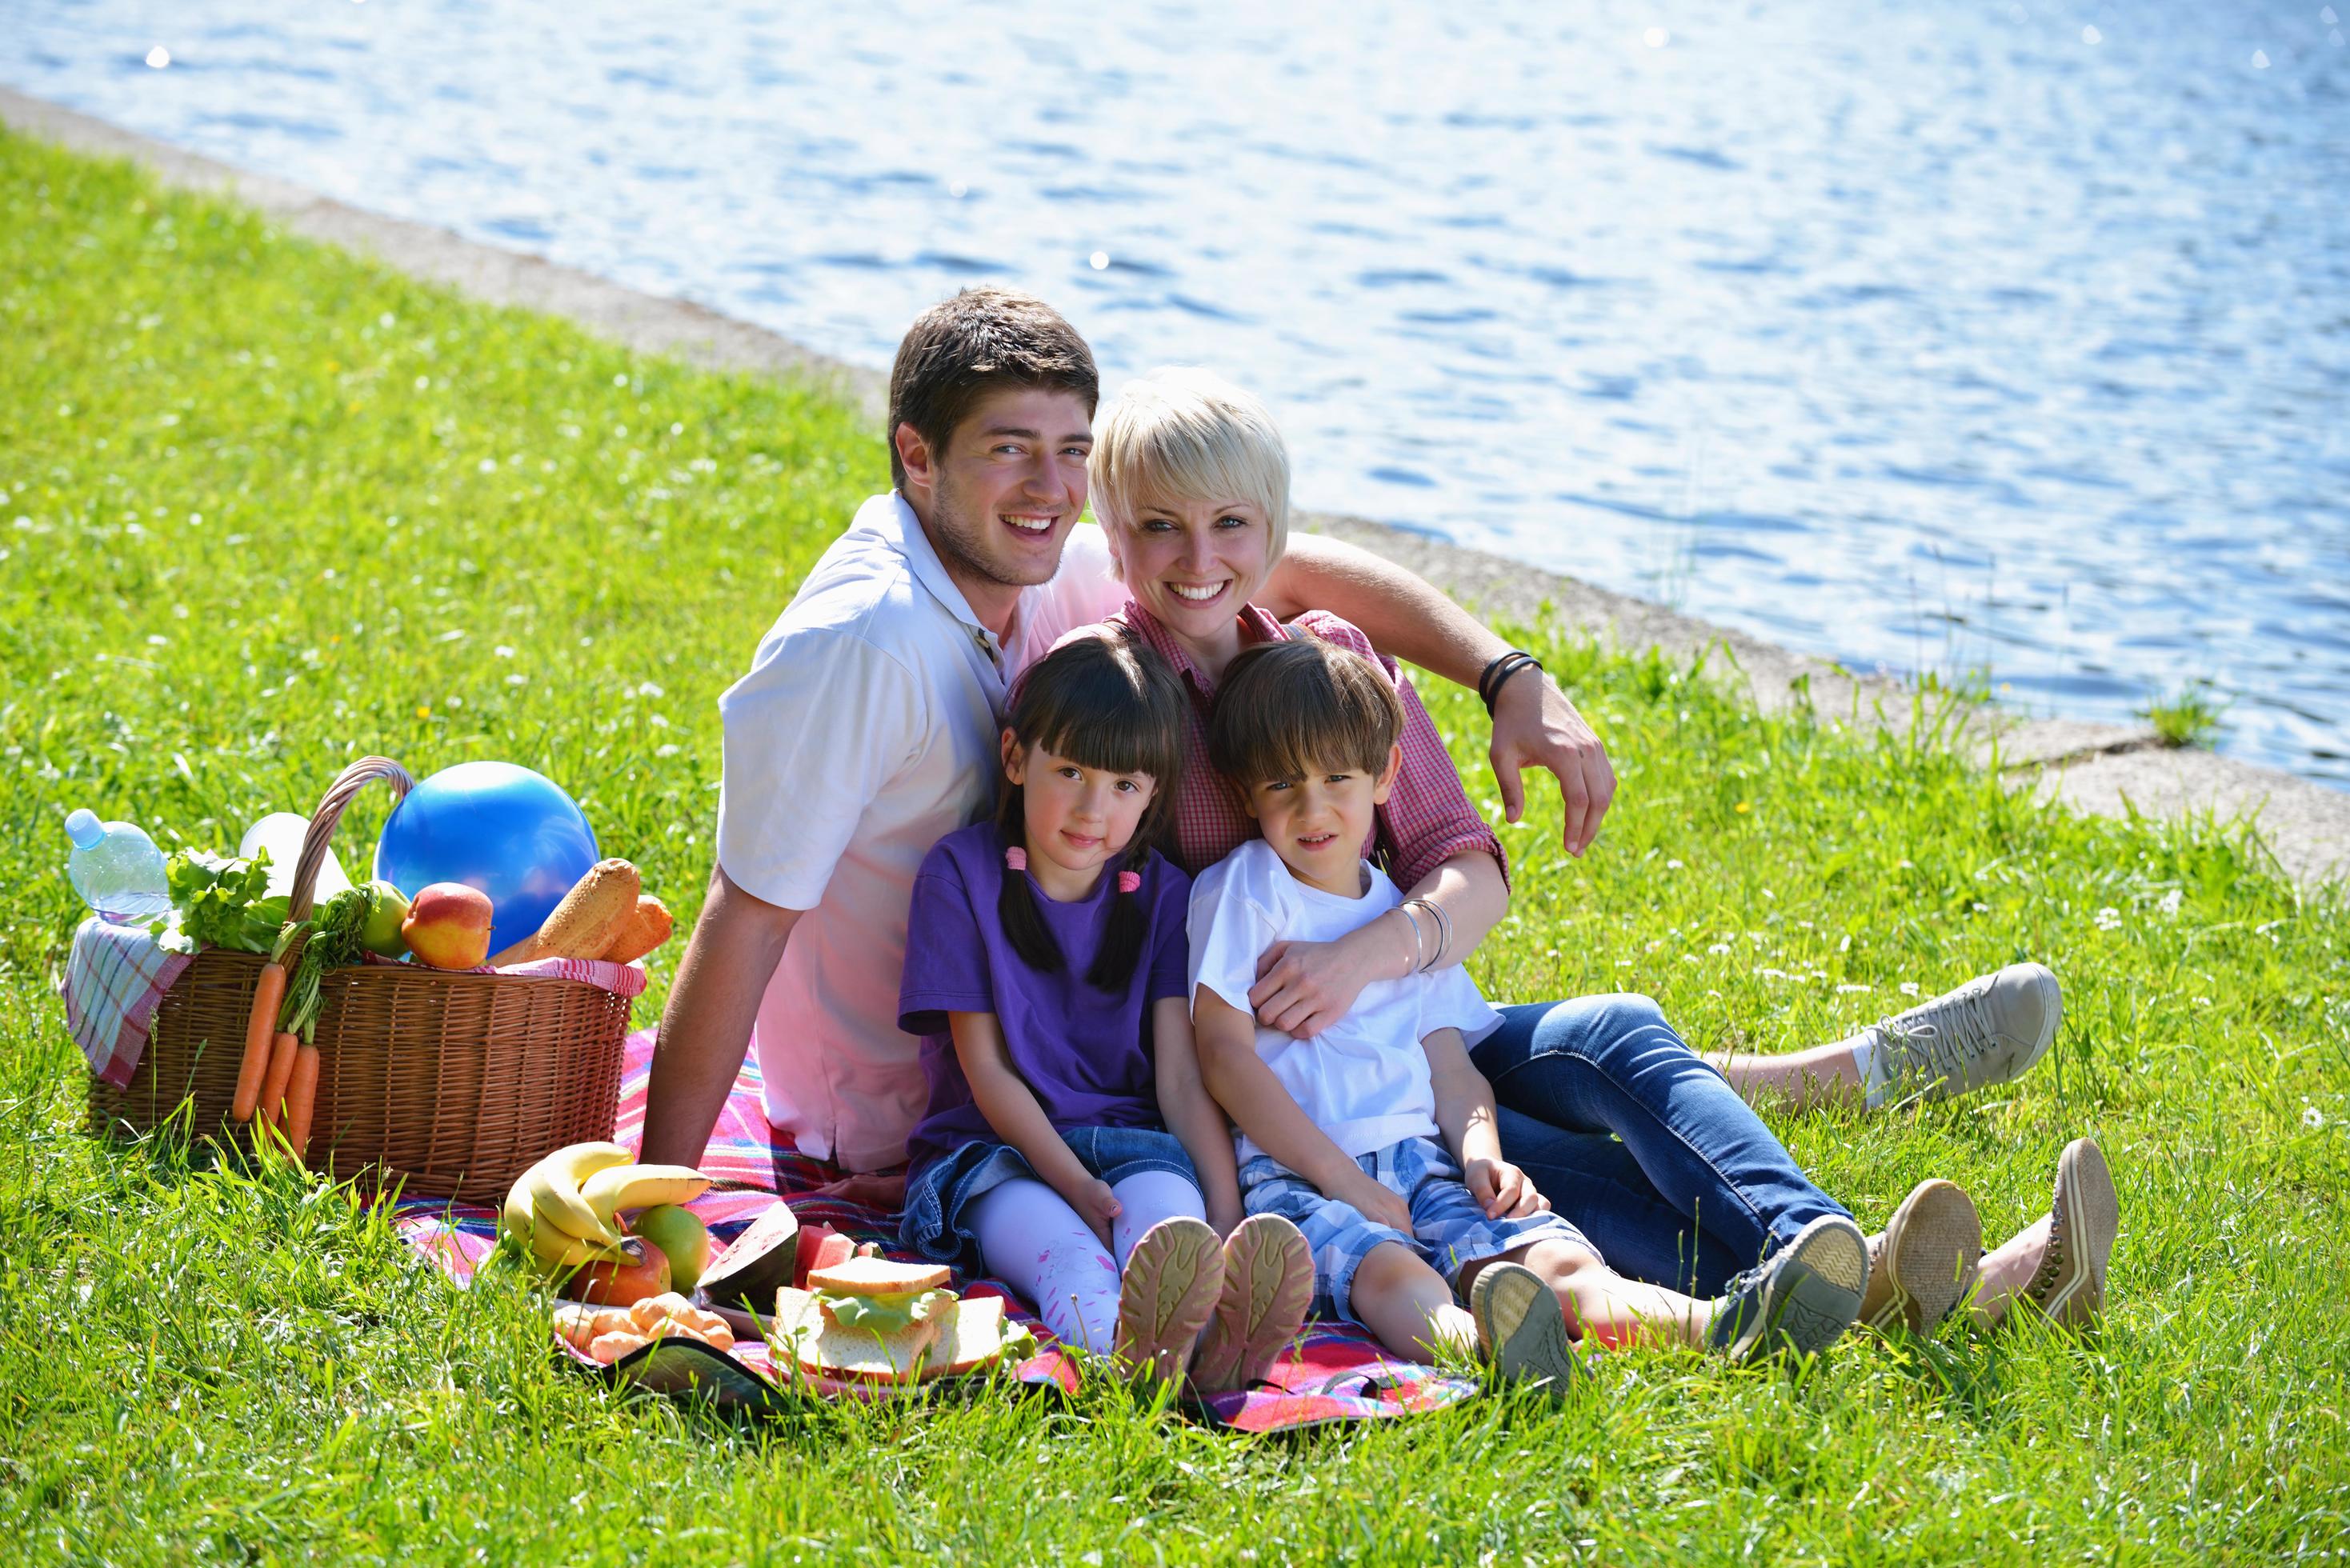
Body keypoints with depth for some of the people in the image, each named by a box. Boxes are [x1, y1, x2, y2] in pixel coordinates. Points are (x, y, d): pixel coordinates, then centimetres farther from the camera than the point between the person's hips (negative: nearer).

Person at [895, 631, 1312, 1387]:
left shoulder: (1162, 894, 9)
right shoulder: (961, 873, 0)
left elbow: (1182, 1075, 0)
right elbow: (986, 1068, -5)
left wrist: (1224, 1206, -18)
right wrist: (1079, 1188, -19)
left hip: (1131, 1139, 2)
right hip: (993, 1149, -2)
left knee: (1168, 1204, -35)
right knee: (1062, 1248, -37)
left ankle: (1215, 1337, -70)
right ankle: (1127, 1346, -73)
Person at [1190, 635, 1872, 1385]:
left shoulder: (1408, 917, 22)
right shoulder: (1242, 894, 5)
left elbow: (1448, 1061, 17)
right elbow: (1225, 1051, -5)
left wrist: (1480, 1154, -6)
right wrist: (1339, 1176, -13)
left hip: (1419, 1167, 5)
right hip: (1291, 1174, -5)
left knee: (1556, 1257, -24)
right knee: (1384, 1267, -38)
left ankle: (1713, 1328, -50)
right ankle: (1477, 1347, -71)